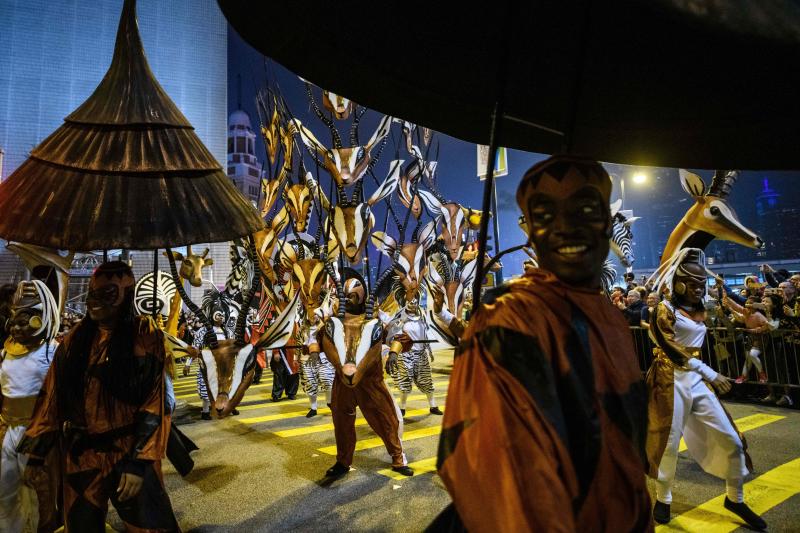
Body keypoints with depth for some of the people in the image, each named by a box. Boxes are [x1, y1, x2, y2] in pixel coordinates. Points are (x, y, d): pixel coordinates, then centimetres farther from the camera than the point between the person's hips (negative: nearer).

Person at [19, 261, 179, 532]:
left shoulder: (145, 336, -9)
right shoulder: (75, 339, 5)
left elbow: (155, 403, -13)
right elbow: (52, 396, 9)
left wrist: (139, 462, -16)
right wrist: (37, 453, 8)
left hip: (130, 453, -4)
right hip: (80, 456, 4)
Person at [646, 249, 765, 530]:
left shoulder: (700, 311, 10)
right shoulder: (665, 309, -11)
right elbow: (672, 349, -15)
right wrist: (710, 373, -14)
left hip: (697, 380, 7)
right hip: (671, 381, -6)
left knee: (731, 440, 6)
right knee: (668, 443, 4)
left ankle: (735, 499, 27)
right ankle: (663, 499, 24)